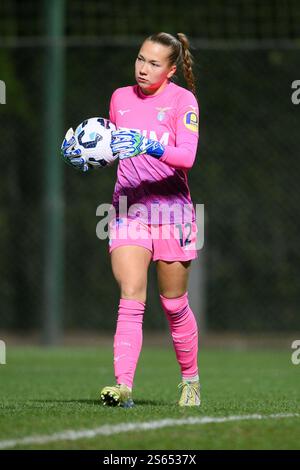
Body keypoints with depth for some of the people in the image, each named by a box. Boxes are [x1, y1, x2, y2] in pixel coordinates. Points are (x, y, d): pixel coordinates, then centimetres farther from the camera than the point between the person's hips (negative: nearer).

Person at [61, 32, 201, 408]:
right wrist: (84, 156, 3)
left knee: (174, 306, 8)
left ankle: (190, 381, 28)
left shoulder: (183, 100, -5)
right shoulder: (120, 97, 10)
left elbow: (187, 155, -18)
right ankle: (123, 387, -22)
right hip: (128, 208, 3)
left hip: (171, 208, -3)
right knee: (130, 299, -14)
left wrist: (150, 146, -34)